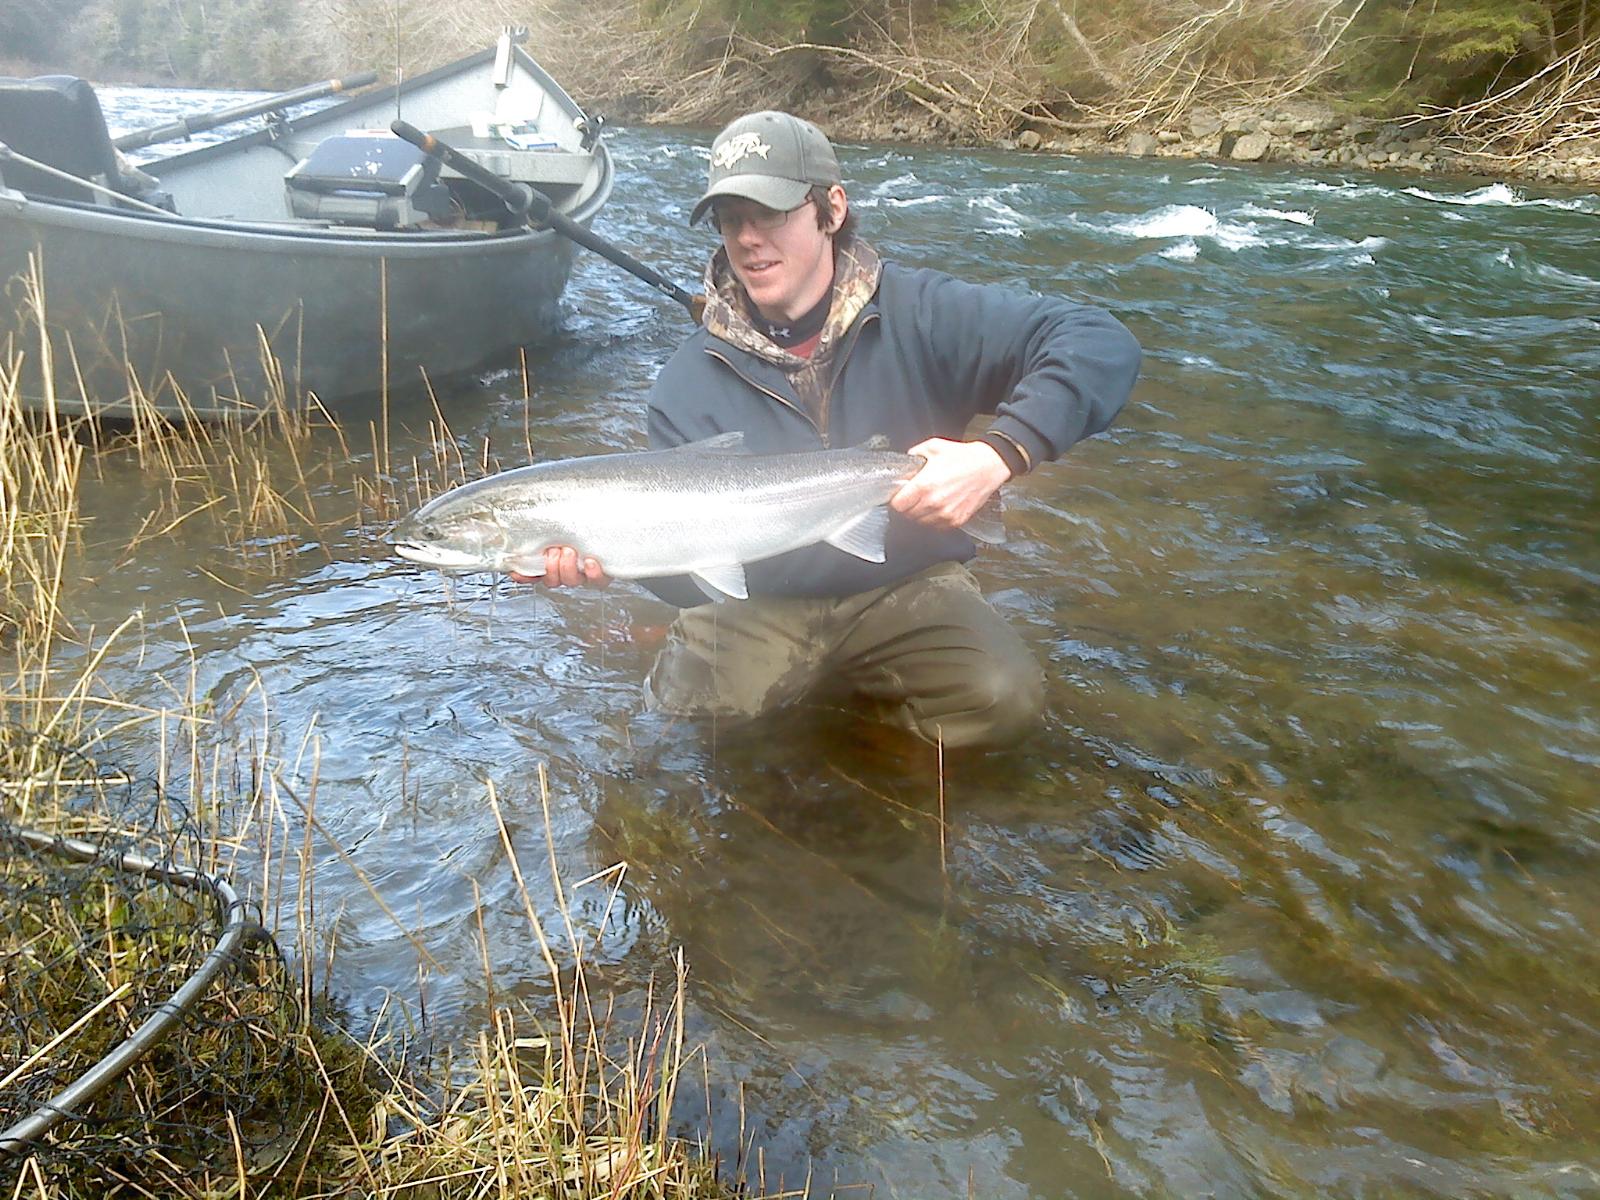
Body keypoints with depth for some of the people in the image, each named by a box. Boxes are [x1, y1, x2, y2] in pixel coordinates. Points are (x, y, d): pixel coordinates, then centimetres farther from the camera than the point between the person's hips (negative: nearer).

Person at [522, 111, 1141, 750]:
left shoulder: (921, 313, -13)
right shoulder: (691, 380, -6)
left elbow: (1102, 344, -22)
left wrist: (998, 454, -37)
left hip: (905, 585, -1)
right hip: (762, 598, 1)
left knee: (1003, 701, -25)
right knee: (693, 701, -24)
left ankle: (861, 685, 8)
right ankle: (807, 679, 11)